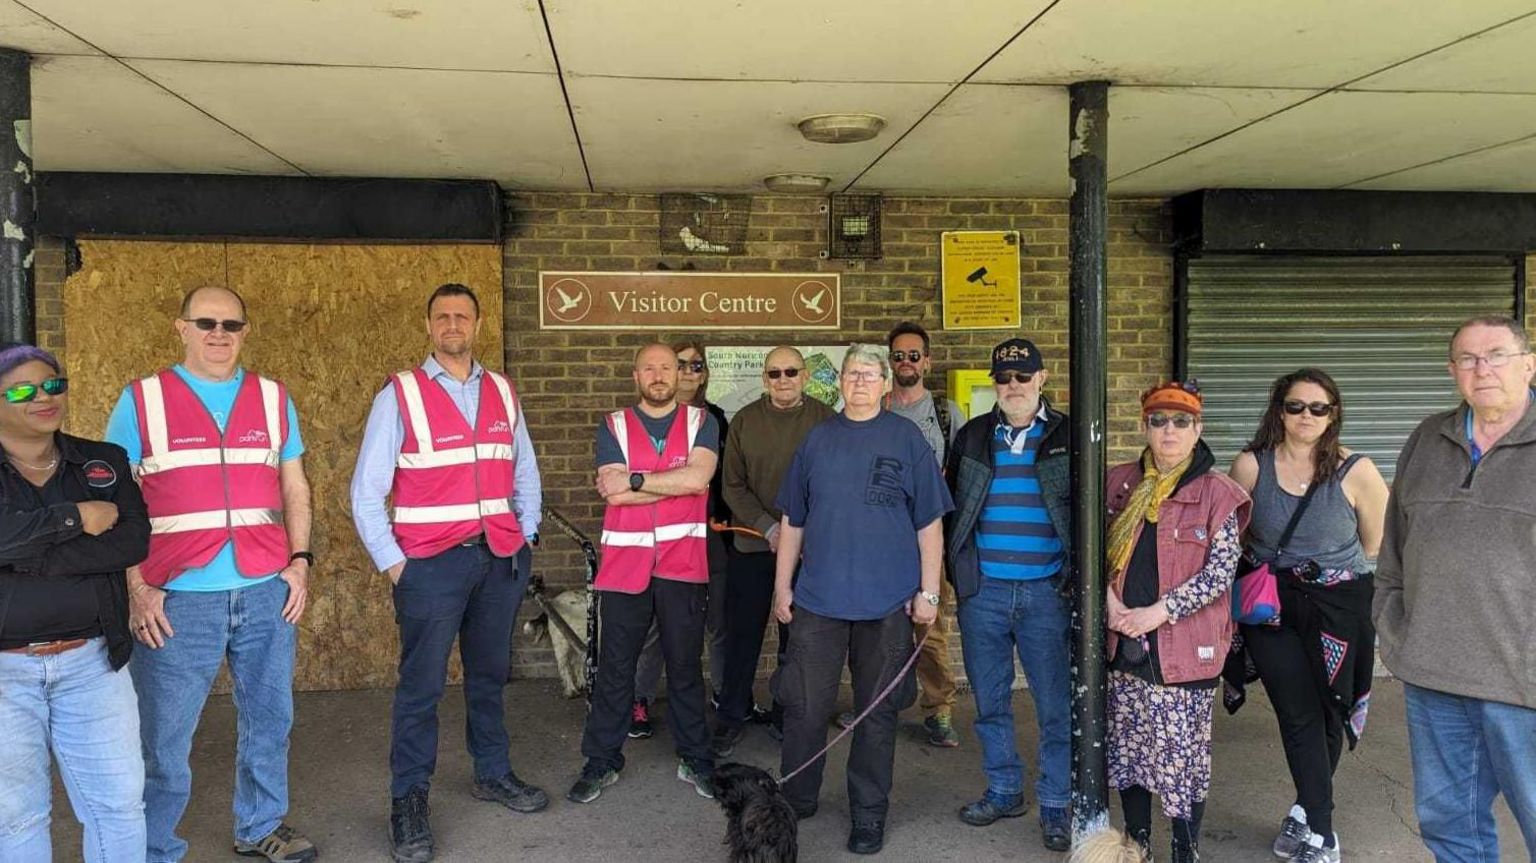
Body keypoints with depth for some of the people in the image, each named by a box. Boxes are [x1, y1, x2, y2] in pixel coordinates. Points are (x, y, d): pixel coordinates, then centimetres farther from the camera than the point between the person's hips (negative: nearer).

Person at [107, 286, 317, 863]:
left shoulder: (273, 398, 9)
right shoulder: (141, 400, 1)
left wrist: (300, 560, 2)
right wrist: (136, 588, -9)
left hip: (268, 591, 3)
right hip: (177, 599, -3)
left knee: (269, 720, 14)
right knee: (163, 736, 4)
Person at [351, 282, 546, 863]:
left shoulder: (502, 393, 8)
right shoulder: (400, 394, -5)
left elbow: (525, 473, 15)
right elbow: (367, 491, -5)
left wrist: (526, 537, 8)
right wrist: (391, 564, -7)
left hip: (500, 559, 4)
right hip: (431, 563, -4)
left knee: (489, 674, 16)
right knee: (421, 685, 1)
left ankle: (492, 773, 33)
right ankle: (408, 801, 15)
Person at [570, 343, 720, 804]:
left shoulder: (700, 422, 5)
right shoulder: (613, 426, 6)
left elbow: (698, 477, -13)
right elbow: (613, 492, -9)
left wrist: (634, 479, -12)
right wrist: (678, 481, -10)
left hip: (682, 563, 0)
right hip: (624, 563, 0)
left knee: (685, 666, 9)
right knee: (614, 667, 7)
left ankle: (695, 759, 22)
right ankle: (601, 761, 20)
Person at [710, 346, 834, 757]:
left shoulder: (826, 420, -1)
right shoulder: (744, 421, 2)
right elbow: (733, 486, 1)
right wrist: (769, 528, -11)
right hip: (753, 544, 0)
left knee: (797, 636, 9)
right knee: (743, 633, 4)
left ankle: (785, 714, 25)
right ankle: (732, 716, 18)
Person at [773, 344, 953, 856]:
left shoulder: (907, 439, 1)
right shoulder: (817, 440, 7)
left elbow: (929, 523, 0)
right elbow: (792, 520, 11)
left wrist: (928, 591, -4)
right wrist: (782, 586, 8)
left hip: (887, 602, -2)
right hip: (817, 598, 2)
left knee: (876, 712, 9)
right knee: (804, 708, 5)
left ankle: (868, 816, 23)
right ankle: (796, 801, 25)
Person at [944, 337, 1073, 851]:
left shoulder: (1068, 436, 3)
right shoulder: (972, 436, 9)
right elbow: (951, 506, 13)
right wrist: (957, 570, 5)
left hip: (1047, 592, -2)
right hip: (983, 592, 3)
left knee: (1057, 705, 2)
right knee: (990, 701, 12)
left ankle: (1056, 804, 17)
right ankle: (1003, 791, 29)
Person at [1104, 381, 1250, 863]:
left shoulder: (1216, 493, -5)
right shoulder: (1120, 484, 7)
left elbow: (1221, 573, -10)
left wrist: (1158, 612, -16)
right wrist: (1109, 599, -6)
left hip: (1184, 646, -4)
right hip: (1123, 642, 4)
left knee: (1184, 751, 2)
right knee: (1126, 744, 13)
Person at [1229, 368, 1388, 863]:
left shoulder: (1356, 473, -6)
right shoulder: (1251, 466, -3)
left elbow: (1378, 549, 3)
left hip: (1341, 608, 0)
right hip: (1272, 607, 0)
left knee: (1328, 715, 10)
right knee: (1300, 716, -1)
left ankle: (1304, 814, 32)